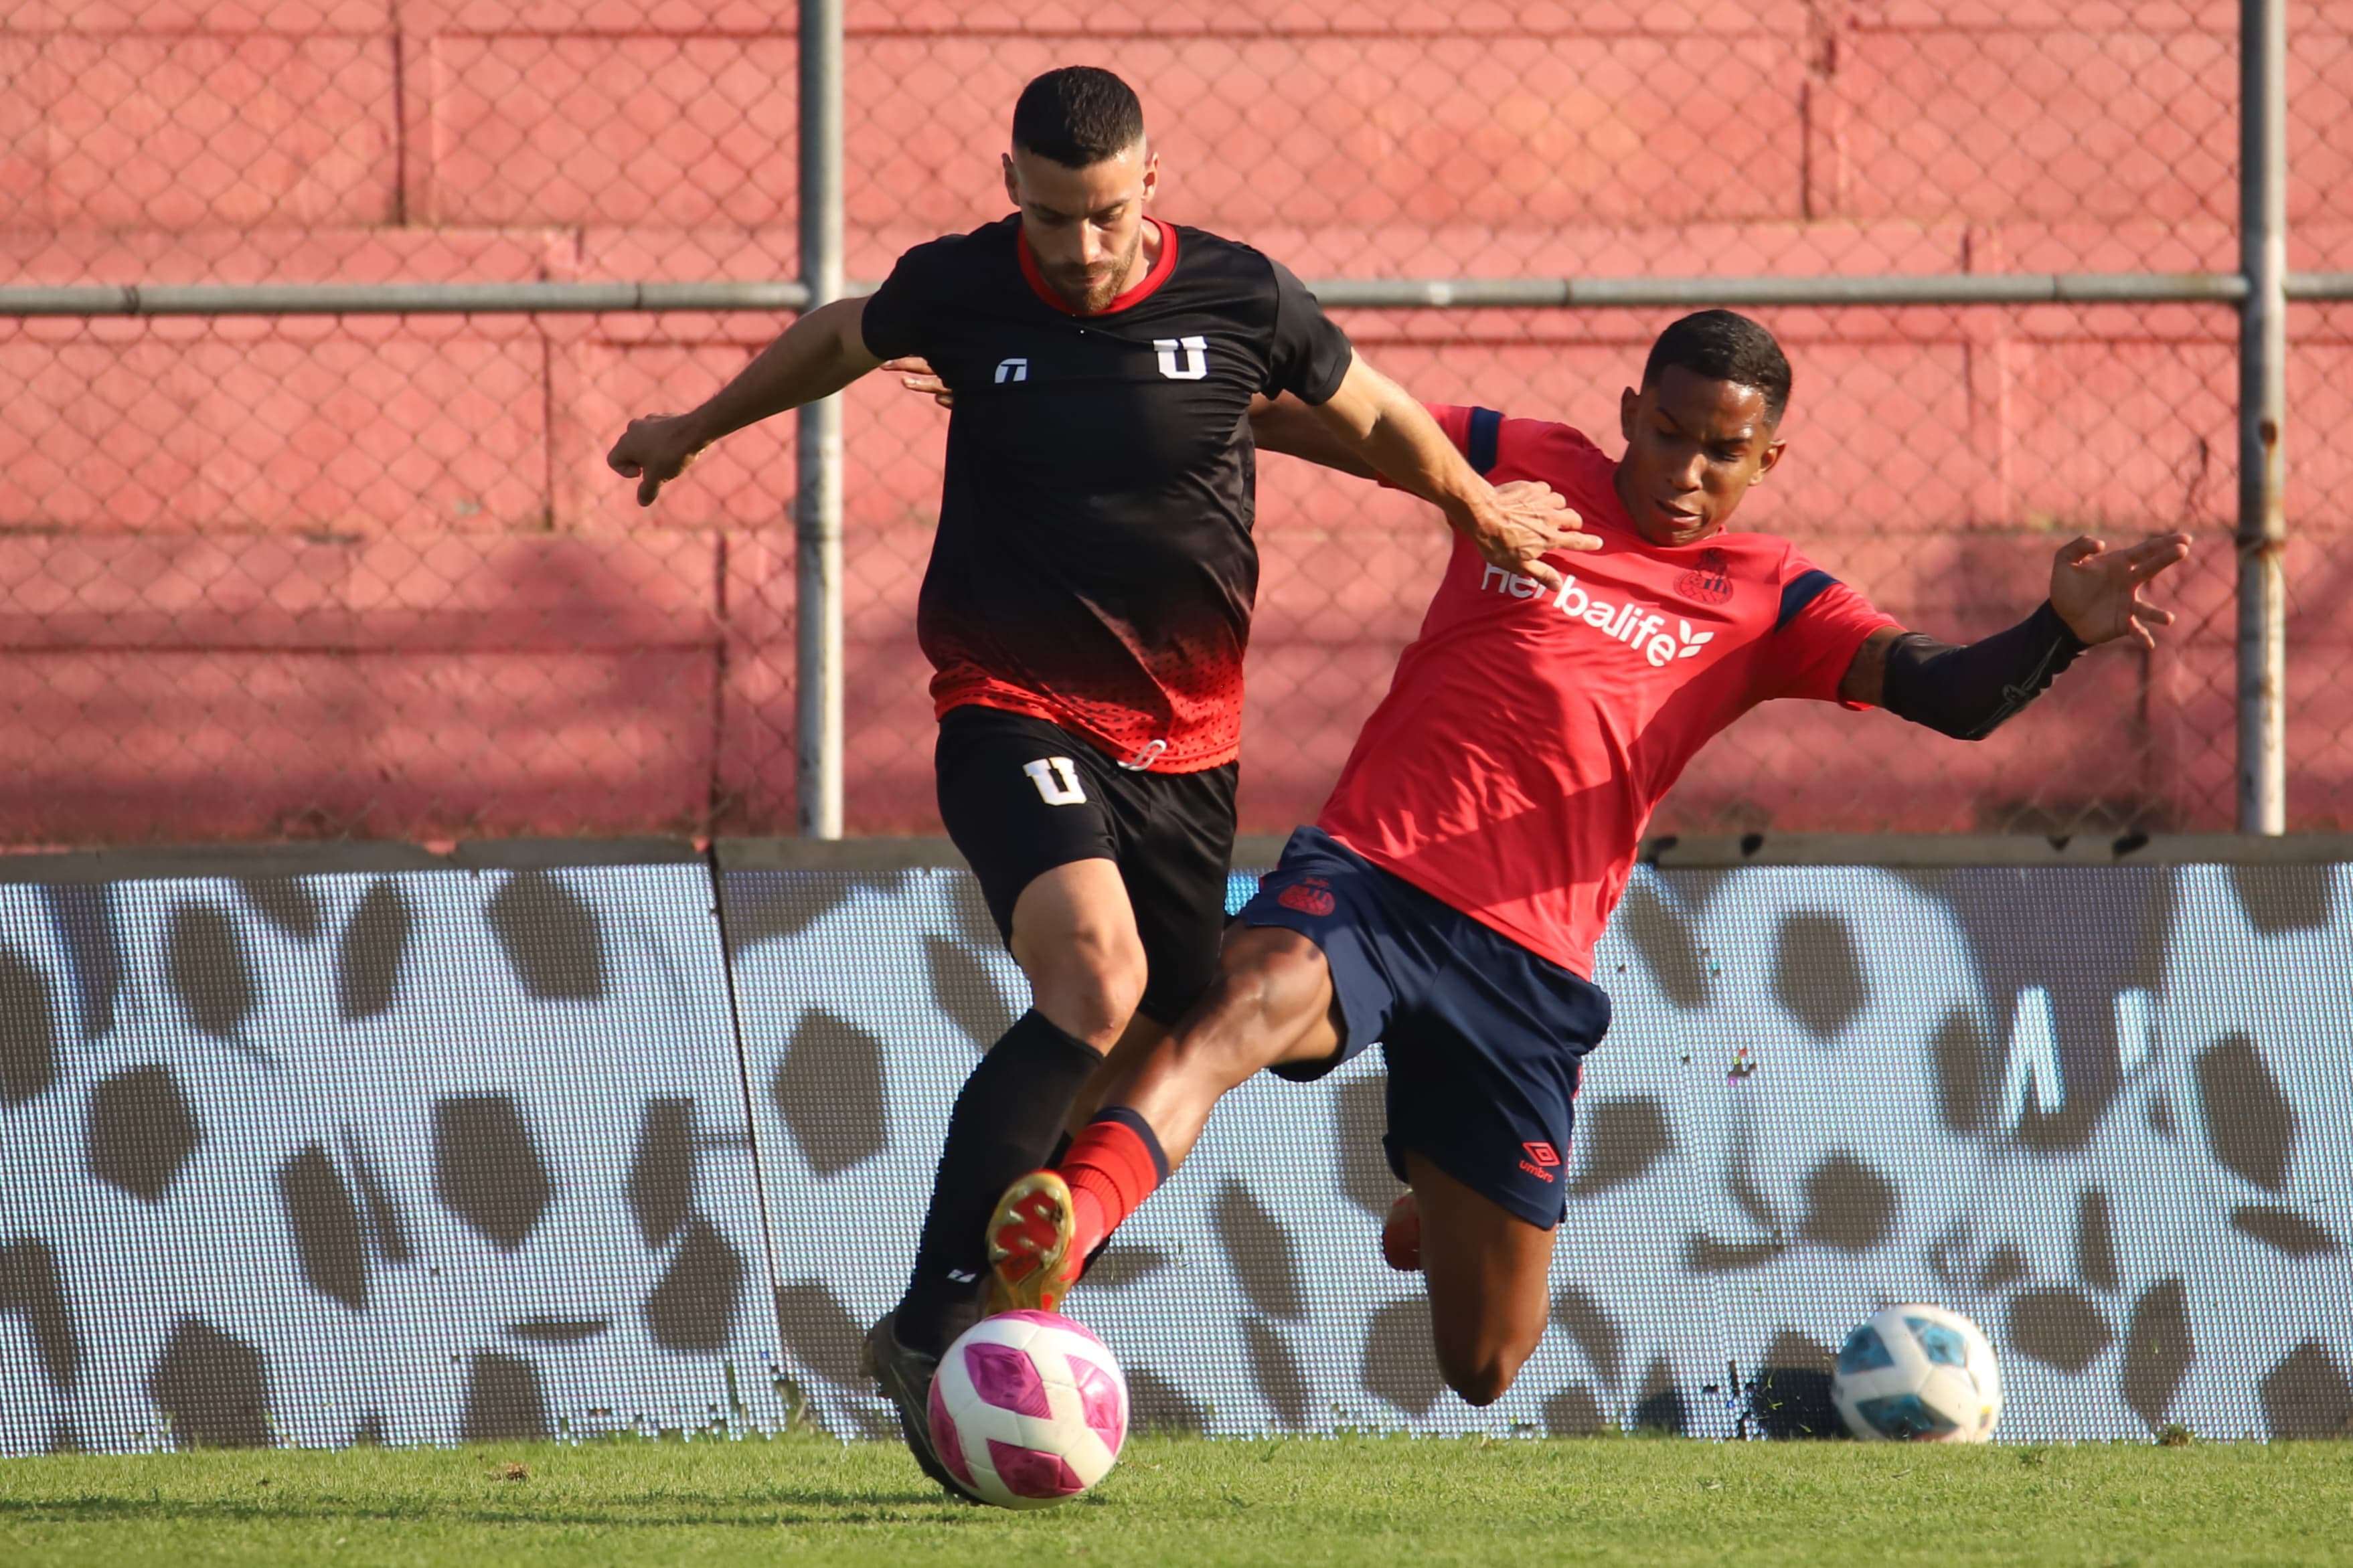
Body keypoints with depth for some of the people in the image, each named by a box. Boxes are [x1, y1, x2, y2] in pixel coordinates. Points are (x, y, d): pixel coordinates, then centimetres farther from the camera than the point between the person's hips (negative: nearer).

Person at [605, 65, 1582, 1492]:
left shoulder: (1242, 300, -5)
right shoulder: (961, 291, -6)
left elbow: (1371, 414, 16)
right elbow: (839, 340, 17)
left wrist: (1484, 508, 28)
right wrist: (700, 430, 31)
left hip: (1187, 742, 4)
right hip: (1014, 716, -4)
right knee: (1096, 978, -28)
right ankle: (932, 1325, -29)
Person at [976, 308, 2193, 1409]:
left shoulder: (1769, 603, 11)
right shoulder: (1529, 469, 11)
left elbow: (1950, 696, -3)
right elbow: (1296, 416, 16)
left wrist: (2059, 633, -23)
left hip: (1530, 965, 2)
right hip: (1370, 875, -2)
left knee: (1485, 1369, 8)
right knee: (1256, 1001, -39)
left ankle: (1442, 1218, 45)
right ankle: (1056, 1239, -59)